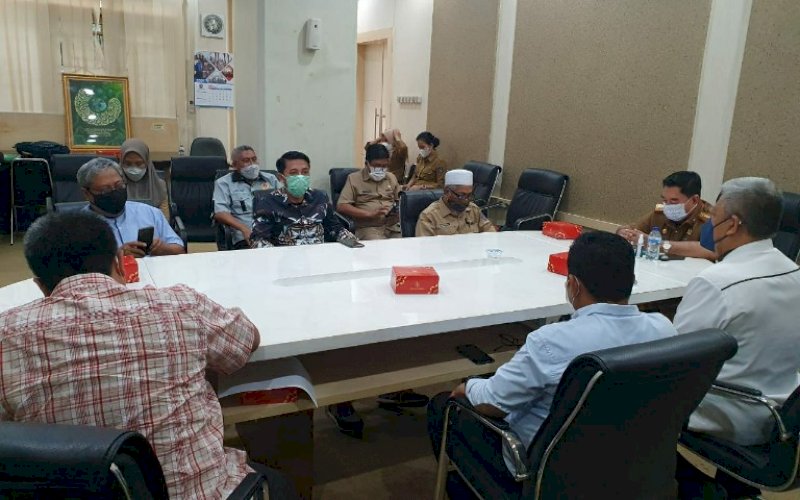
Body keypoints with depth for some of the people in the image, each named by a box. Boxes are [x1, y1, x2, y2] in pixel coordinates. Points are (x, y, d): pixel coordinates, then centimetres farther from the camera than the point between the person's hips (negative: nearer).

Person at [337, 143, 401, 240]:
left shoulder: (391, 177, 20)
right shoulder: (354, 178, 6)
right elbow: (341, 207, -4)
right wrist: (370, 214, -13)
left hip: (394, 225, 5)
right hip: (368, 228, -4)